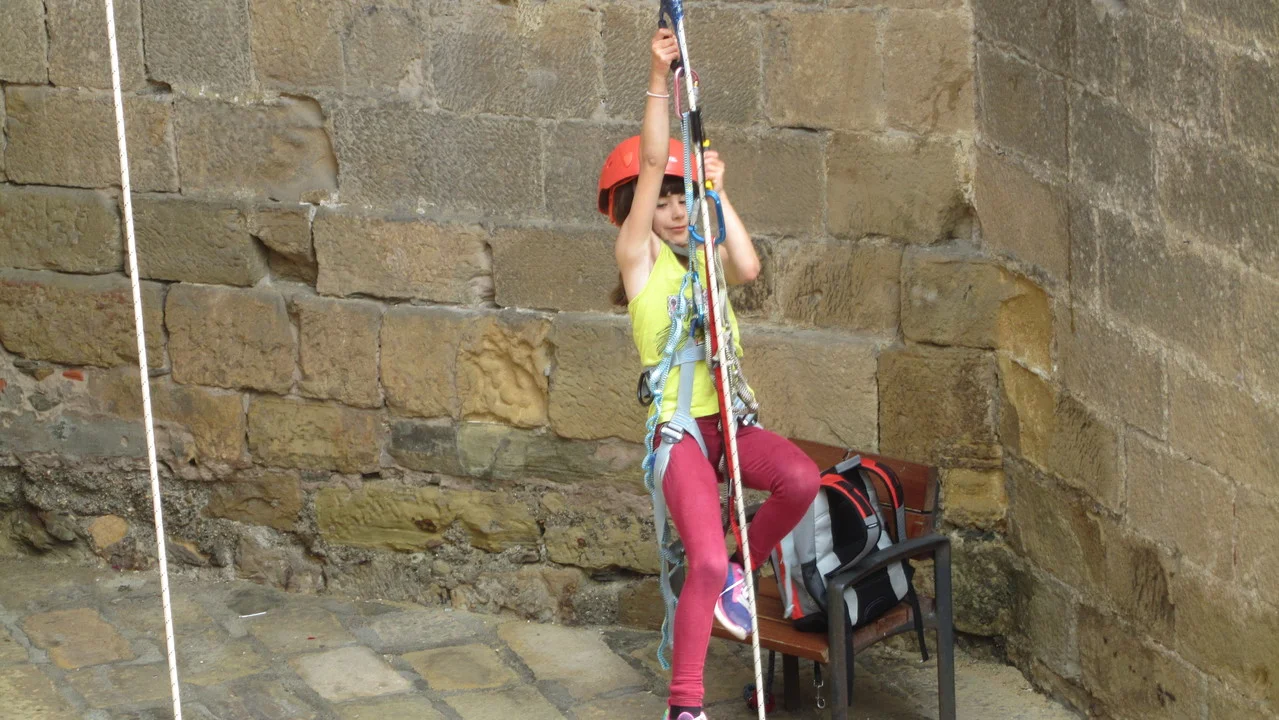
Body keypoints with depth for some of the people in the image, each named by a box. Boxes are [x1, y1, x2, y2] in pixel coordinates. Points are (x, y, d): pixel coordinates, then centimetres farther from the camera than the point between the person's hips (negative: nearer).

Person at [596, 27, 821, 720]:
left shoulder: (704, 258, 15)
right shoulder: (639, 255, 1)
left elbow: (748, 268, -8)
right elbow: (651, 162, -10)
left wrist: (715, 192, -4)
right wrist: (659, 77, -18)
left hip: (729, 418, 5)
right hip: (679, 426, -5)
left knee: (801, 478, -25)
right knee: (705, 564, -19)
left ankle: (739, 571, 2)